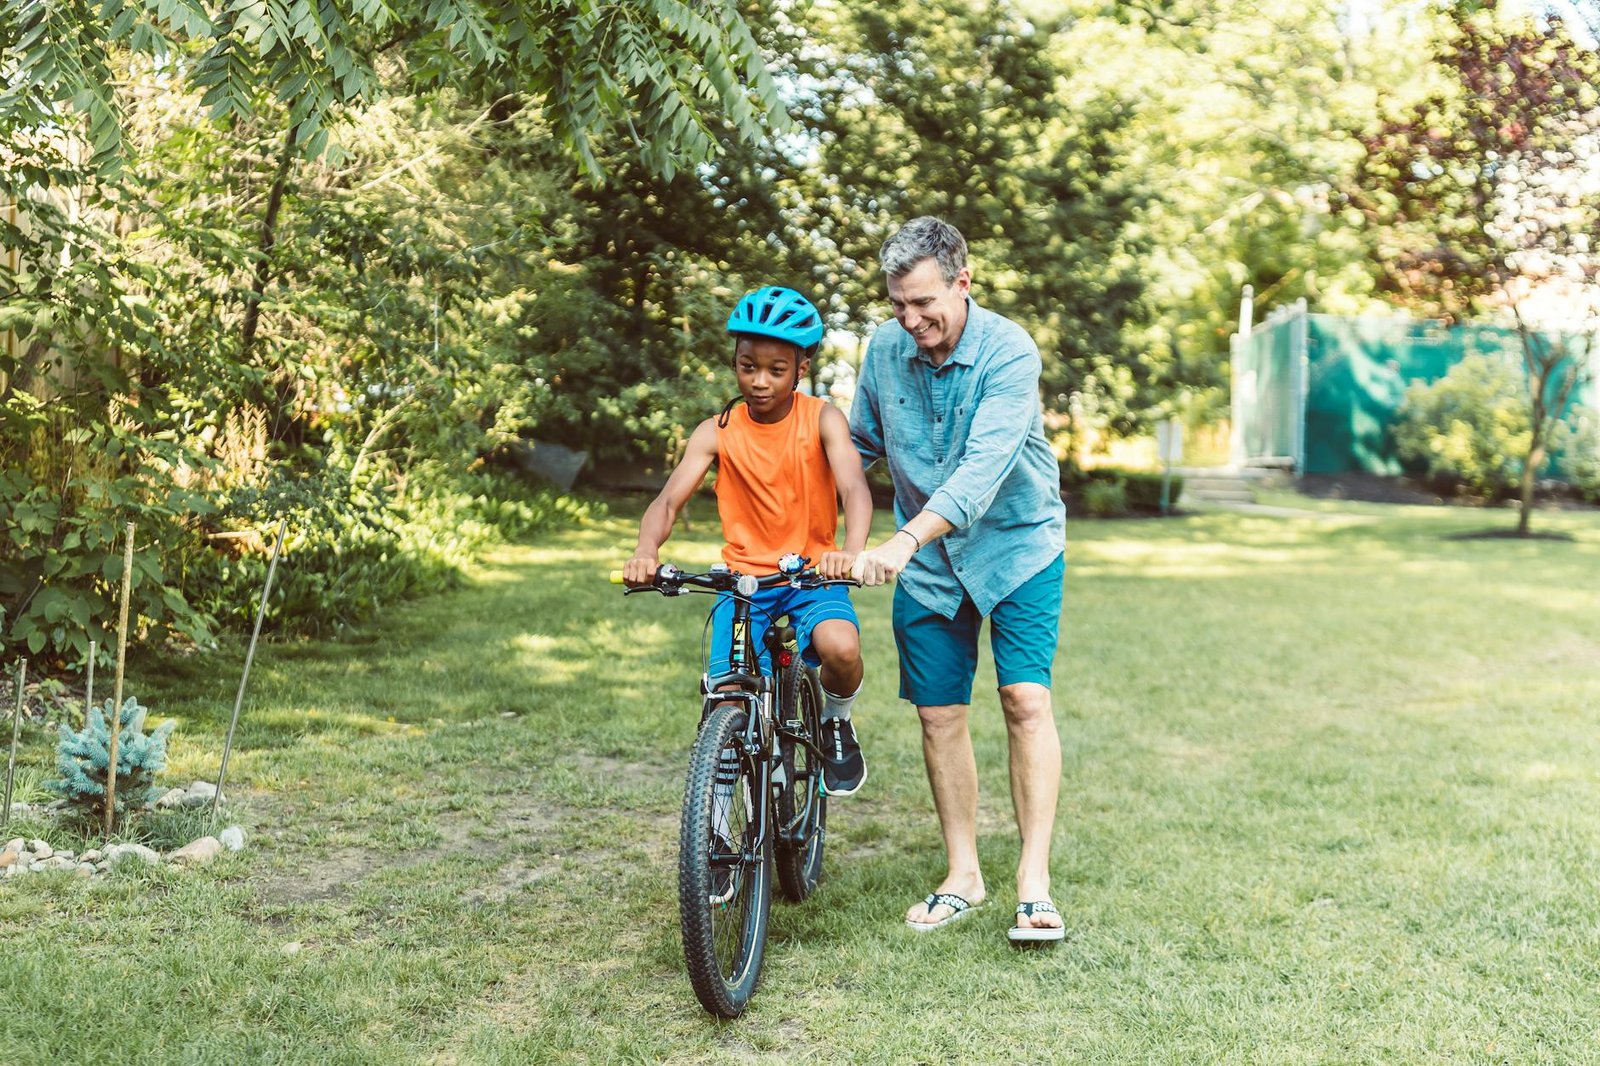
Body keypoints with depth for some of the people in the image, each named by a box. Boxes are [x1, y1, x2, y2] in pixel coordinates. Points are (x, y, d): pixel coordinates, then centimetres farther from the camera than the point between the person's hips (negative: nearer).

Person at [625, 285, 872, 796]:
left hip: (813, 575, -1)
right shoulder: (717, 432, -3)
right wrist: (646, 551, -35)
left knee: (840, 647, -32)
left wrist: (852, 549, -43)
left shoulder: (822, 419, -6)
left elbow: (854, 486, -21)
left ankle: (836, 722, 2)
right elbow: (669, 500, -12)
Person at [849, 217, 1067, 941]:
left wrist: (905, 539, -46)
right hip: (928, 559, 4)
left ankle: (1034, 881, -7)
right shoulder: (885, 350, -7)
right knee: (939, 715, 4)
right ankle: (963, 875, 17)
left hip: (1016, 544, -4)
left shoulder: (1009, 353, -22)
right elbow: (860, 444, 11)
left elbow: (984, 466, -35)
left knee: (1026, 699, -13)